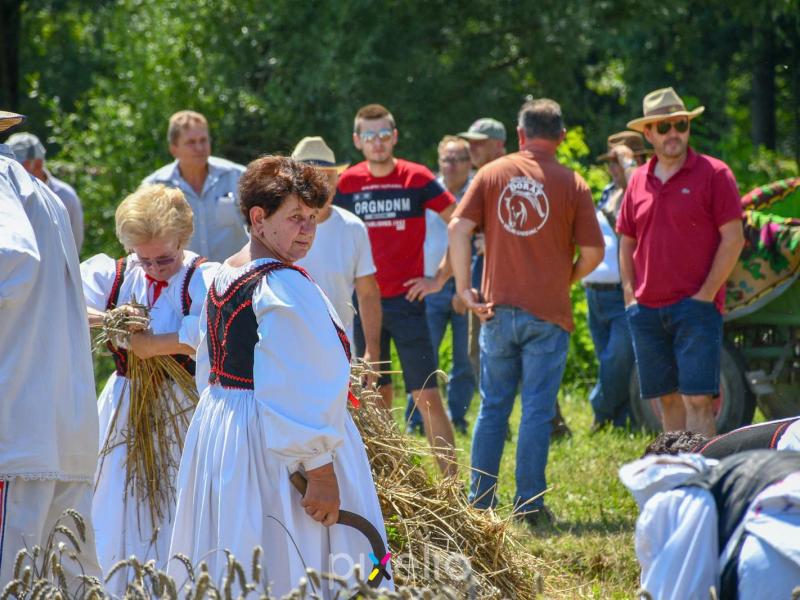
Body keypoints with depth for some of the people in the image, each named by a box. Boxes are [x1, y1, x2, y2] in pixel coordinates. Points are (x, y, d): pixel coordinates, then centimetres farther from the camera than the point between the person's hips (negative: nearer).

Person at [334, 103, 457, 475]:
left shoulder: (418, 179, -3)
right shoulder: (347, 184, 4)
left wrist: (442, 277, -3)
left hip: (407, 302, -3)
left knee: (427, 396, -7)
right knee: (376, 397, 8)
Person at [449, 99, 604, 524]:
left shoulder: (492, 174, 3)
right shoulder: (572, 185, -3)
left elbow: (459, 227, -5)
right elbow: (592, 253, -4)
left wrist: (464, 286, -1)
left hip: (498, 309, 2)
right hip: (548, 313, -2)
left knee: (492, 408, 12)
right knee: (537, 410, 1)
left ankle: (480, 500, 15)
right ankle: (529, 503, 1)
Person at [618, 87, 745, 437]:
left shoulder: (713, 174, -3)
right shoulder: (639, 181, 12)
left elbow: (733, 239, -6)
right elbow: (626, 242, 19)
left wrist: (706, 294, -11)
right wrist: (630, 294, 7)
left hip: (695, 307, -5)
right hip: (647, 311, 5)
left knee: (697, 400, -11)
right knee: (667, 399, 9)